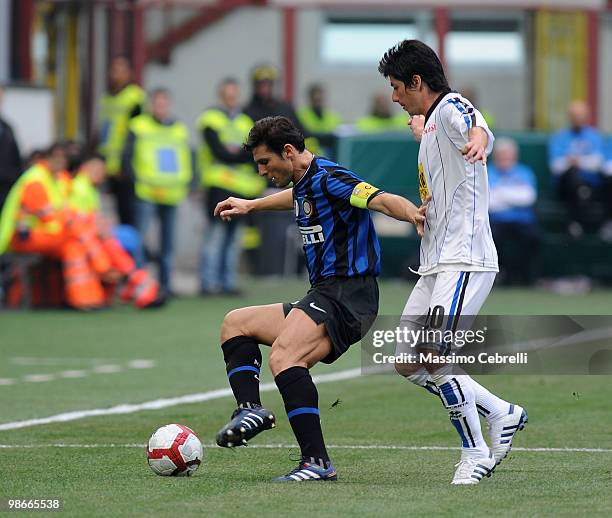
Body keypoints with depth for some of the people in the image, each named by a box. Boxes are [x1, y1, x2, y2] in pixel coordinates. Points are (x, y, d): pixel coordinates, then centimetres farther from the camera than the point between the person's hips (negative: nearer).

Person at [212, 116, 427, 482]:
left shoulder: (328, 177, -12)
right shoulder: (304, 183, 18)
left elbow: (382, 200, -27)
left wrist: (413, 214, -48)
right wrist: (250, 205, 59)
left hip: (346, 293, -11)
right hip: (324, 296, 11)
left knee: (284, 357, -32)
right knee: (235, 323, 19)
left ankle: (317, 462, -36)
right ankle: (250, 408, -2)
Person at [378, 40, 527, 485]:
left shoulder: (452, 109, -11)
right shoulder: (431, 123, 19)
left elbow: (479, 129, -36)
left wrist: (477, 142, -60)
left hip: (464, 260, -10)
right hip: (436, 264, 10)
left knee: (435, 358, -17)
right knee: (407, 363, 7)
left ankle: (476, 454, -3)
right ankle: (502, 414, 16)